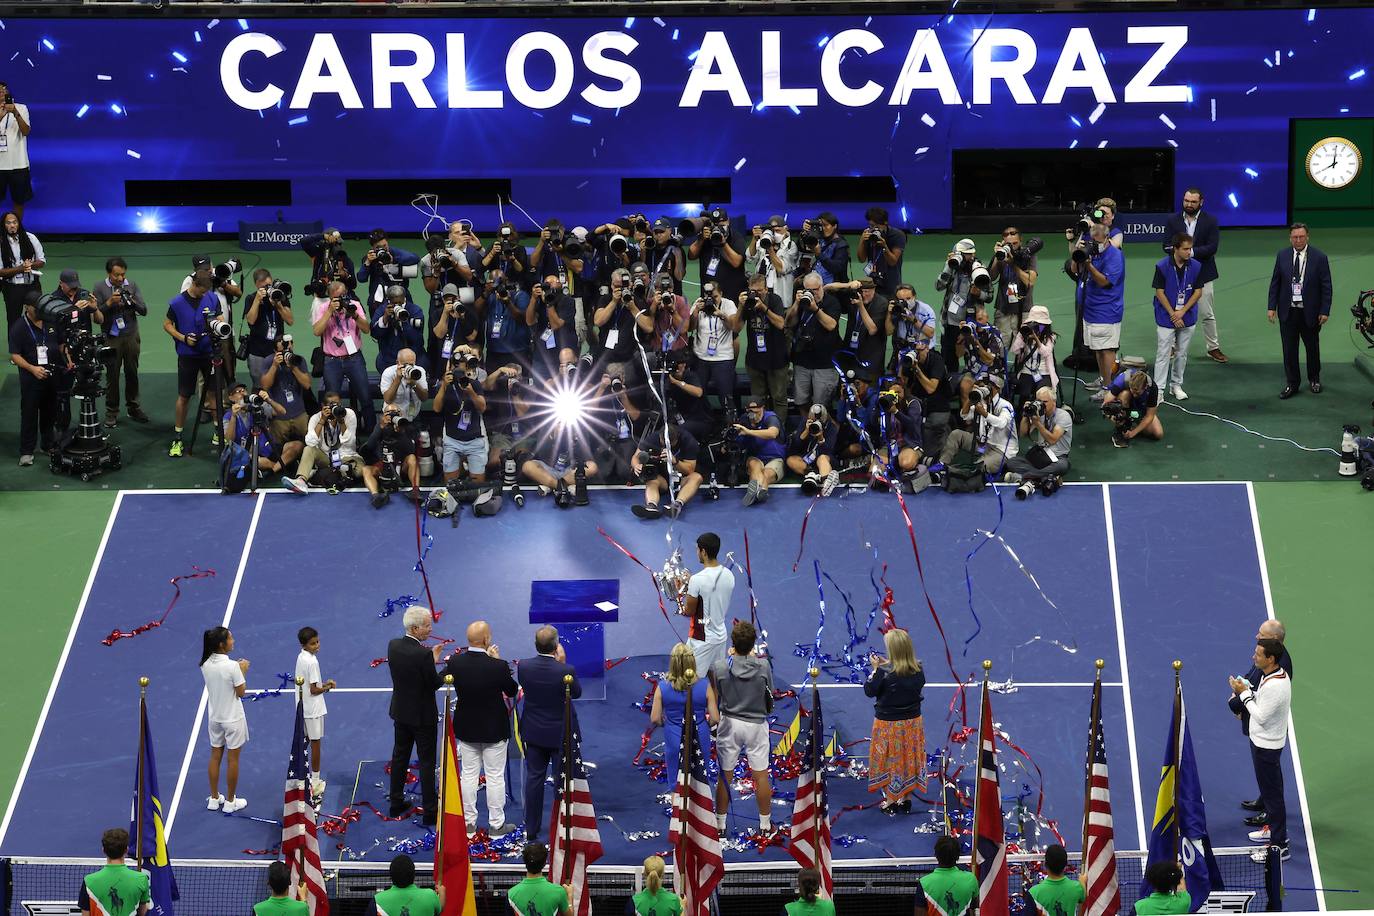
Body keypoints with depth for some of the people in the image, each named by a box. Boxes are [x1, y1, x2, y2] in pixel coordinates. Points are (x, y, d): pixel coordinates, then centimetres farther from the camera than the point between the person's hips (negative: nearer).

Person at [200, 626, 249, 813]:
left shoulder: (206, 664, -6)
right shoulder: (232, 666, -25)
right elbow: (241, 692, -16)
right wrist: (243, 671, -5)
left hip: (215, 717, 6)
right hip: (233, 718, -6)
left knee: (215, 756, 17)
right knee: (233, 759, 8)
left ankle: (214, 798, 27)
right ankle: (230, 802, 18)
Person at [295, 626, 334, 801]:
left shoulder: (301, 657, 4)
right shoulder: (312, 662, -22)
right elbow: (314, 690, -20)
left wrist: (323, 683, 4)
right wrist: (327, 687, -3)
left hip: (302, 707, 8)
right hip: (313, 709, -8)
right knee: (316, 743, 2)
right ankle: (315, 781, 10)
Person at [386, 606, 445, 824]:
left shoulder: (393, 646, -6)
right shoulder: (422, 655, -28)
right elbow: (435, 684, -19)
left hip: (400, 712, 7)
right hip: (423, 715, -7)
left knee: (399, 757, 20)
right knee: (426, 762, 3)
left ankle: (396, 802, 29)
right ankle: (430, 811, 8)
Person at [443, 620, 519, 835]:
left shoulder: (455, 663, -14)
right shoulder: (498, 667, -25)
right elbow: (513, 691, -8)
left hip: (466, 729, 4)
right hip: (494, 729, -4)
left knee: (469, 775, 16)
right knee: (495, 777, 8)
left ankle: (468, 821, 23)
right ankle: (496, 824, 16)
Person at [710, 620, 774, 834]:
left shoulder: (719, 667, -14)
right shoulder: (764, 667, -12)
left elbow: (714, 697, 0)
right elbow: (770, 696, 1)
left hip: (729, 724, 0)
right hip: (757, 724, 0)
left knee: (725, 777, 9)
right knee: (761, 776, 9)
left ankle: (720, 824, 16)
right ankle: (765, 824, 16)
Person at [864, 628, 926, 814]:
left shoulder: (884, 674, -24)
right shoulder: (917, 670, -11)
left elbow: (869, 691, -14)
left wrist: (876, 669, -5)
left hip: (888, 723, -4)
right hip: (913, 721, 4)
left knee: (889, 761, 12)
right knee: (909, 759, 17)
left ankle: (890, 801, 19)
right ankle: (906, 799, 27)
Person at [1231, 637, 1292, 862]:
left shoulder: (1274, 686, -30)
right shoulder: (1278, 675, 1)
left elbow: (1261, 716, -26)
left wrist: (1245, 693, -18)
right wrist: (1247, 689, -1)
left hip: (1266, 746, -10)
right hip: (1263, 740, 10)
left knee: (1271, 793, -1)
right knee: (1270, 790, 25)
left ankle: (1279, 845, 6)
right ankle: (1276, 829, 41)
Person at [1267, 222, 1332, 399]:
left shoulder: (1319, 257, -6)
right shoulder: (1282, 256, 2)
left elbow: (1326, 286, -5)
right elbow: (1275, 283, 6)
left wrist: (1324, 311, -9)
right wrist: (1272, 307, 0)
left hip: (1310, 312, -2)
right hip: (1288, 312, 2)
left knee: (1312, 347, 12)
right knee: (1289, 349, 4)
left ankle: (1314, 379, 32)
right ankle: (1292, 384, 13)